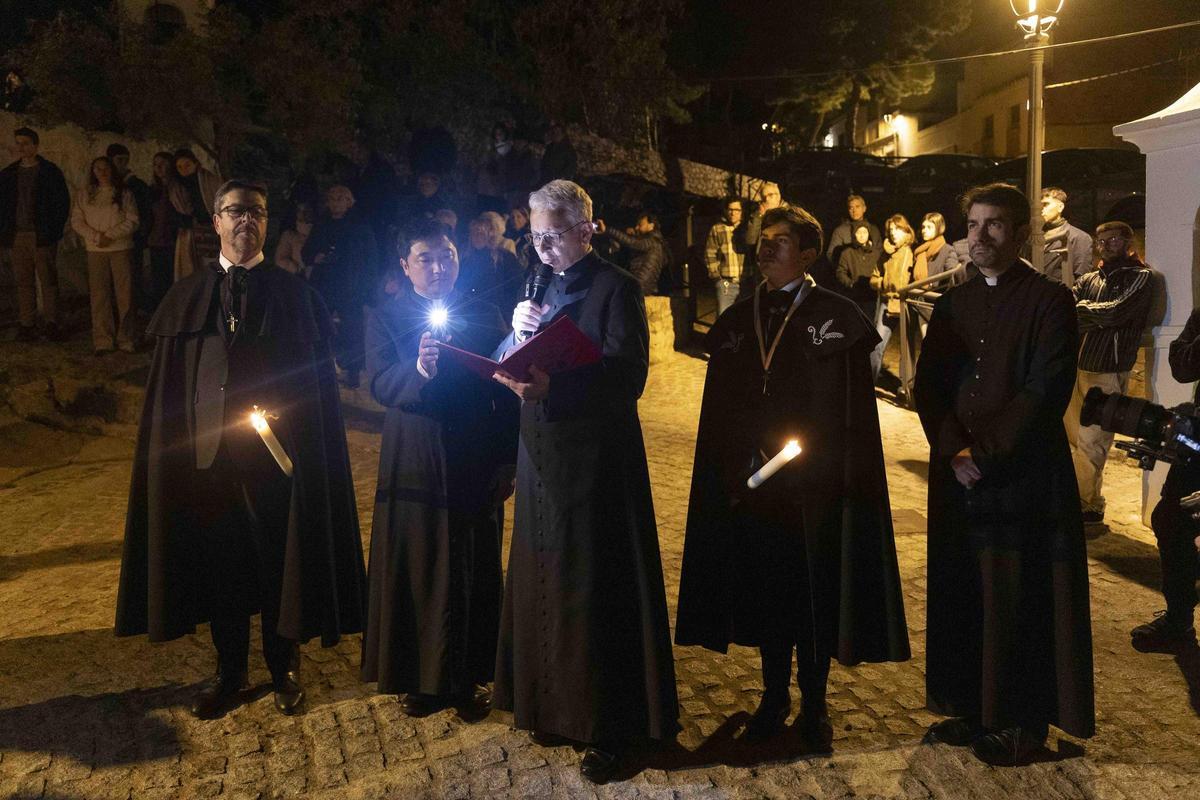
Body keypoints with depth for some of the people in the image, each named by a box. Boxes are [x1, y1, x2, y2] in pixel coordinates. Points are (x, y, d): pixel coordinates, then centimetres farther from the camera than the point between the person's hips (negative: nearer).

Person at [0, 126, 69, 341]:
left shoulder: (50, 171, 1)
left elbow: (63, 202, -1)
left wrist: (55, 231, -7)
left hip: (41, 236, -3)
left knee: (48, 281, -2)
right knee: (24, 283, 5)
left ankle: (51, 323, 3)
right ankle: (26, 324, 8)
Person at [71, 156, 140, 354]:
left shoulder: (124, 194, 6)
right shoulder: (84, 195, 12)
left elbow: (132, 221, -2)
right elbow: (77, 221, 6)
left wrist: (110, 235, -12)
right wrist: (96, 236, -9)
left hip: (121, 248, -1)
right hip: (95, 250, 2)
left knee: (124, 294, -3)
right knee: (99, 295, 0)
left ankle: (125, 338, 5)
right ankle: (103, 340, 2)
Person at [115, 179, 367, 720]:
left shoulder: (294, 294, 1)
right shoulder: (187, 296, 7)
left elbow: (316, 379, 1)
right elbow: (167, 384, 7)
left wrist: (282, 412, -11)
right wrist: (179, 442, -1)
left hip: (277, 448, -2)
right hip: (208, 448, 2)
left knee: (279, 558, 7)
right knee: (218, 561, 11)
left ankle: (284, 668, 26)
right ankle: (229, 672, 28)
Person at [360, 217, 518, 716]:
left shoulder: (485, 316, 6)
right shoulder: (384, 319, 2)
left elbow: (506, 390, 4)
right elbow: (380, 384, -13)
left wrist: (507, 461, -2)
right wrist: (418, 371, -34)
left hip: (476, 466, 1)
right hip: (414, 466, -1)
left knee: (474, 573, 8)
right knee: (416, 571, 6)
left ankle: (468, 676, 23)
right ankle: (419, 678, 21)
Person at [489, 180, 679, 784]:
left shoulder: (616, 288, -8)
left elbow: (626, 375, -19)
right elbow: (505, 365, 10)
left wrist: (553, 386, -31)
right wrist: (518, 331, -10)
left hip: (595, 458, -7)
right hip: (542, 455, 7)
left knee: (595, 587, 0)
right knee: (543, 579, 13)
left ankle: (608, 726, 13)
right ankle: (553, 704, 28)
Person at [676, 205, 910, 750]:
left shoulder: (836, 317, -4)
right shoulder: (738, 322, 9)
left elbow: (846, 412, -8)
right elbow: (722, 412, 9)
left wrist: (805, 465, -14)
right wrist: (737, 471, 0)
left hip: (813, 484, -3)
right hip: (752, 481, 4)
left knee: (813, 588, 6)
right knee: (765, 585, 11)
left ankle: (813, 705, 22)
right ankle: (774, 695, 28)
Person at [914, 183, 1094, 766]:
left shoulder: (1050, 300, -3)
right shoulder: (952, 305, 12)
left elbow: (1046, 390, -12)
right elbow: (928, 386, 6)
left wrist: (983, 450, -14)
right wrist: (954, 450, -9)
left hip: (1025, 474, -5)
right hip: (958, 477, 5)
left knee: (1020, 598, 2)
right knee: (962, 595, 8)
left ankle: (1023, 719, 17)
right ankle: (972, 710, 22)